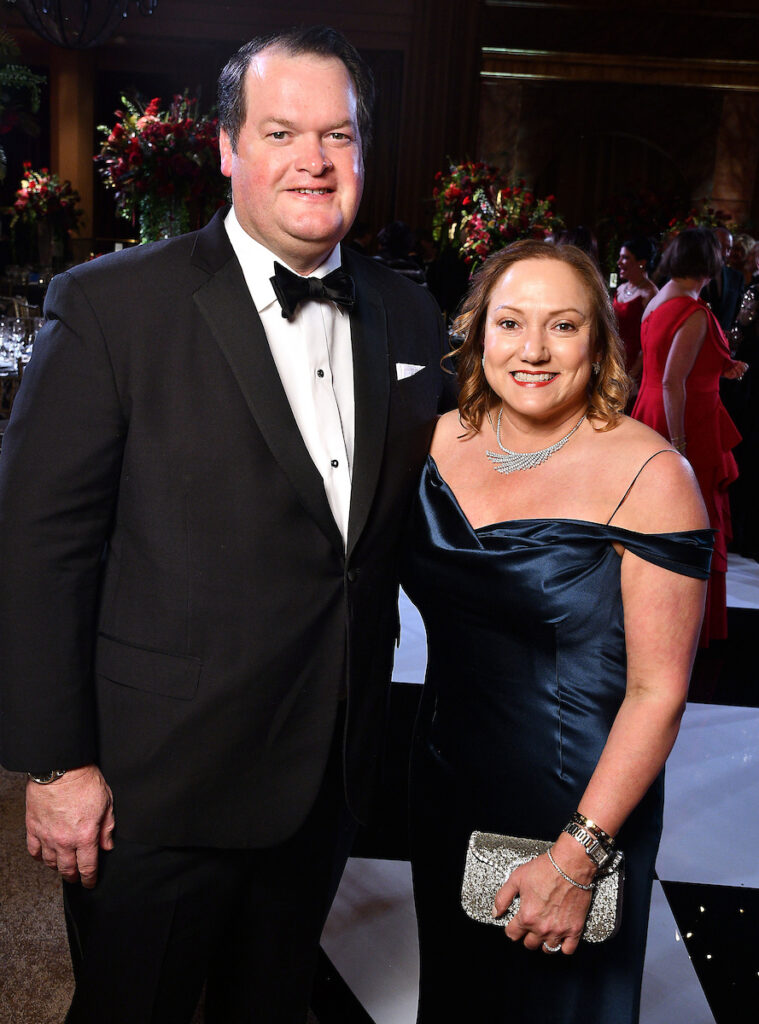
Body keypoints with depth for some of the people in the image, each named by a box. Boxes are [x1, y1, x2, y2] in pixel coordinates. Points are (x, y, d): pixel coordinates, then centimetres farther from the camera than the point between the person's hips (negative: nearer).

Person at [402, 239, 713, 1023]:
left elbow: (658, 690, -19)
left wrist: (579, 855, -19)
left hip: (575, 805, -4)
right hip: (446, 785, 5)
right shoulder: (446, 439, -4)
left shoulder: (648, 476, -19)